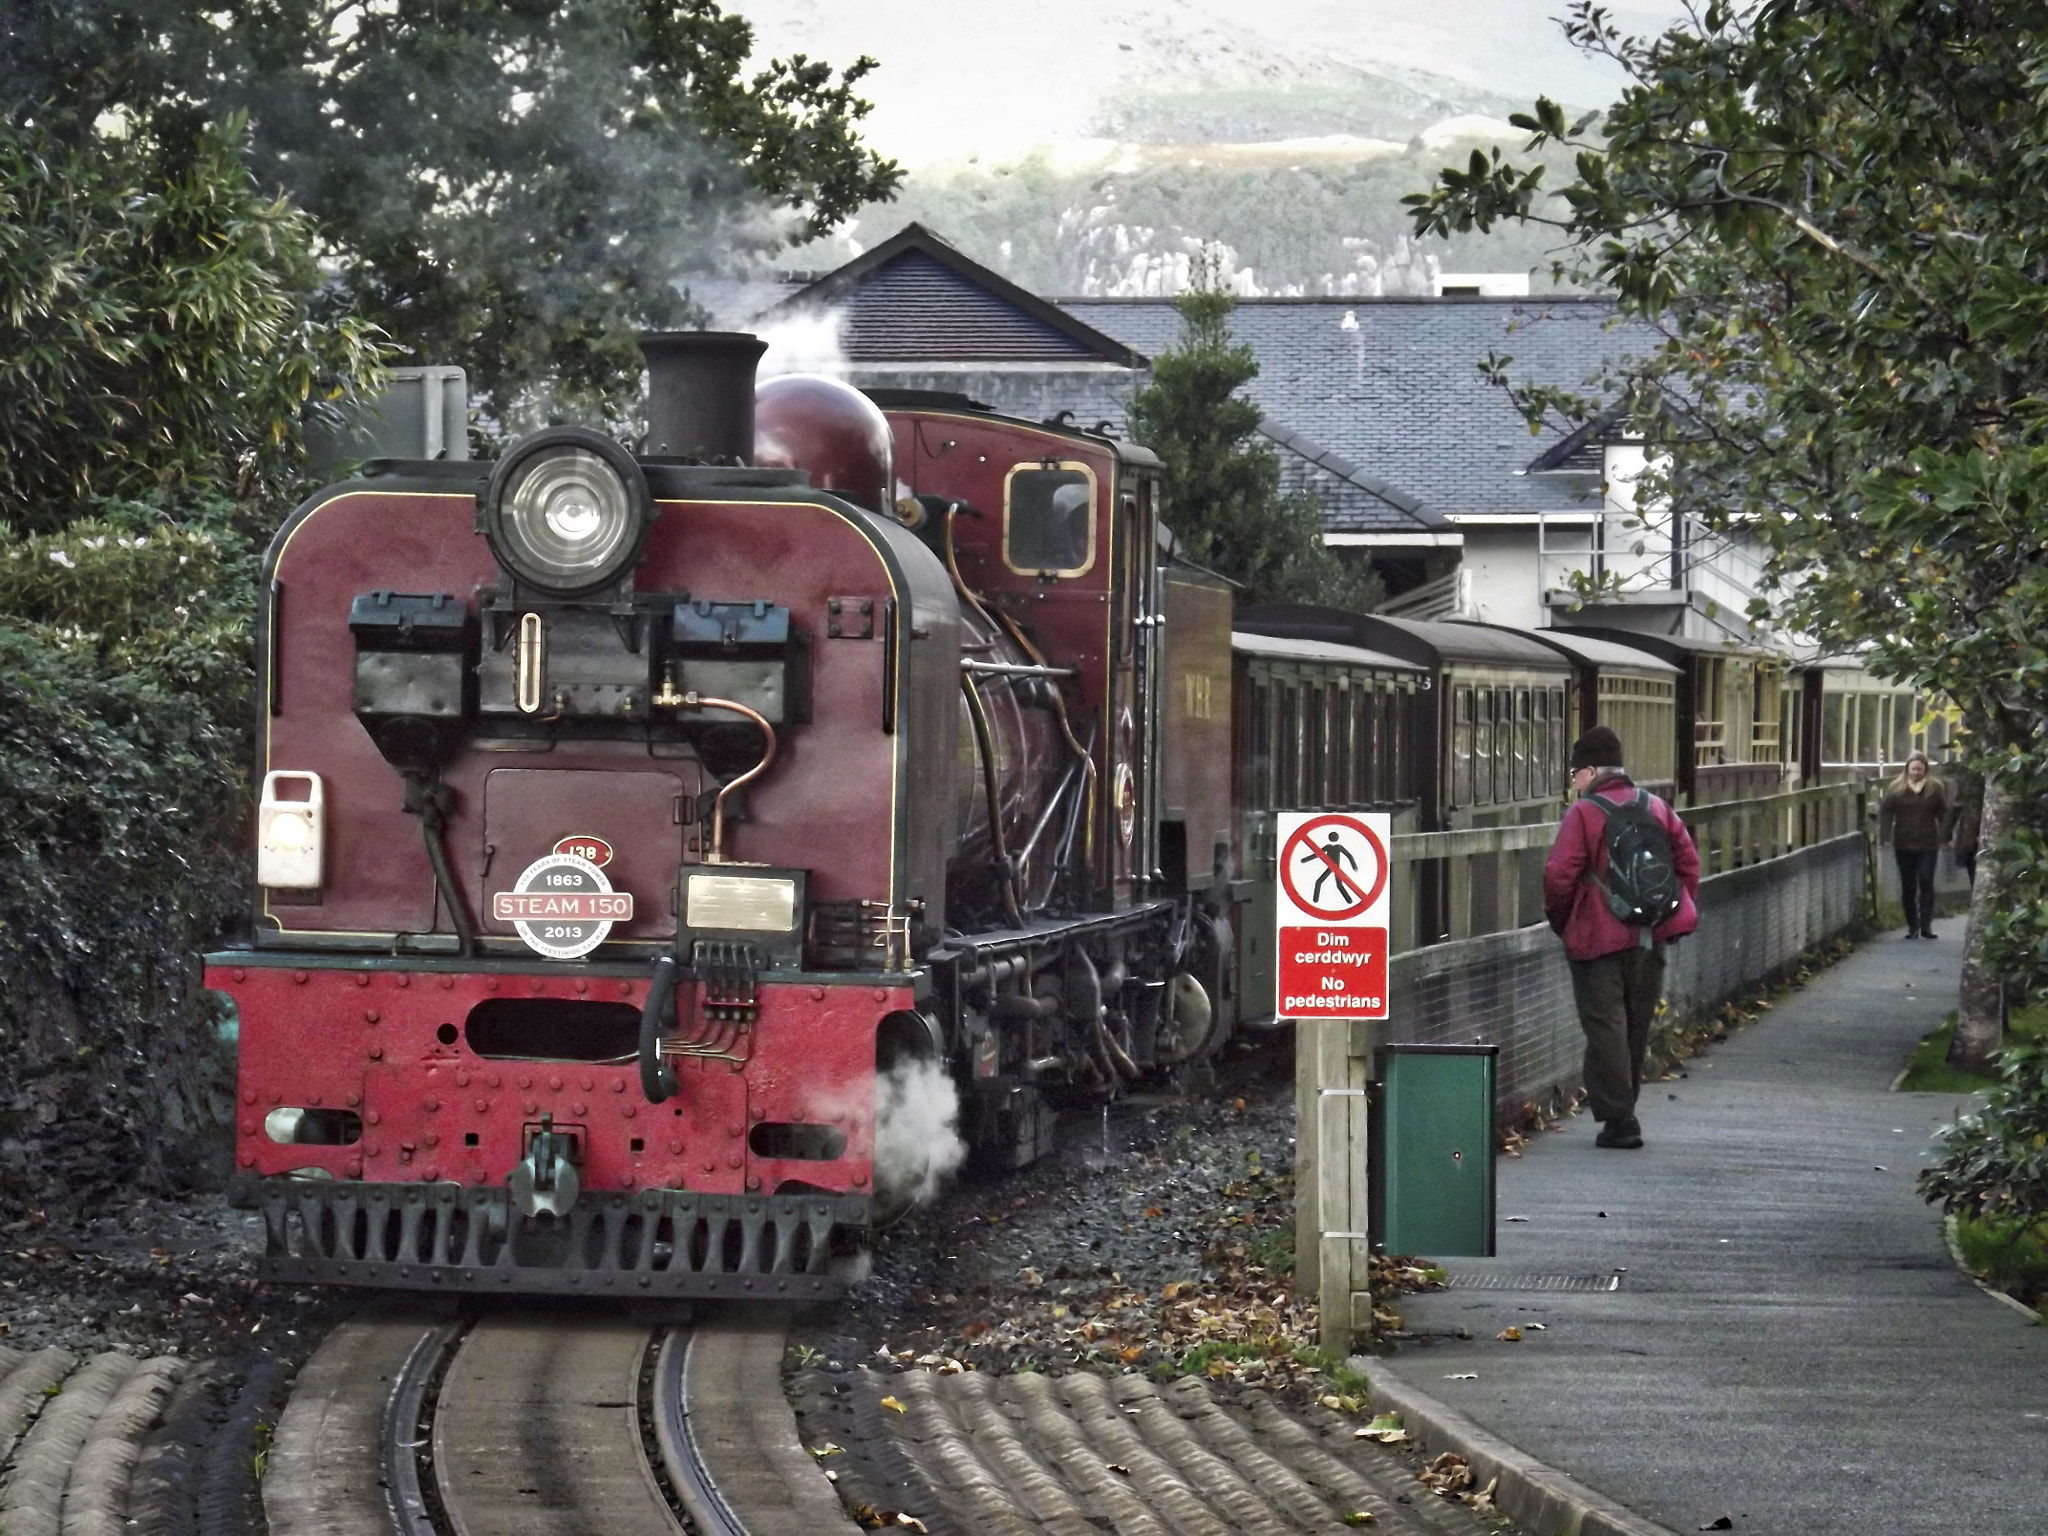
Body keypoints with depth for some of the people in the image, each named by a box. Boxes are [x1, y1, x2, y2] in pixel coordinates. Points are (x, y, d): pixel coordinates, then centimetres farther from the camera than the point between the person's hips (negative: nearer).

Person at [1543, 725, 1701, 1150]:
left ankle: (1618, 1120, -10)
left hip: (1599, 939, -6)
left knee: (1605, 1027, -3)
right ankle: (1623, 1112, 23)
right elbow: (1689, 861, 9)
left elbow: (1559, 875, -15)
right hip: (1650, 938, 6)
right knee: (1636, 1027, 14)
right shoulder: (1656, 808, 9)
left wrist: (1559, 919, 1)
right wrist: (1681, 914, 15)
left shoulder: (1583, 814, -10)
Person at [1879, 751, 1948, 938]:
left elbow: (1943, 814, 6)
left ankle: (1926, 925, -2)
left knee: (1926, 885, -5)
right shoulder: (1897, 788, 3)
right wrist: (1885, 836, -8)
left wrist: (1944, 837, -2)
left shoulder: (1935, 788, 3)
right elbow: (1885, 811, 2)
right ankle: (1912, 926, 12)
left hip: (1928, 845, -1)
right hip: (1904, 845, 1)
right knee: (1908, 887, 4)